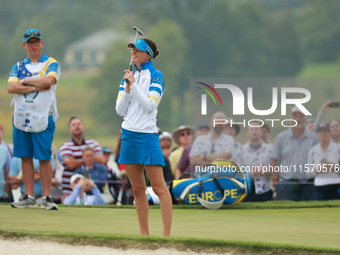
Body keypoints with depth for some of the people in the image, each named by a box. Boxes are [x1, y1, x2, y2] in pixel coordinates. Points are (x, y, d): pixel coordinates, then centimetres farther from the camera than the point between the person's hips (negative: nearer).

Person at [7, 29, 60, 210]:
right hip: (21, 117, 4)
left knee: (44, 158, -4)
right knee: (26, 157, 5)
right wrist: (36, 87, -12)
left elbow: (50, 80, -18)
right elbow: (11, 87, -4)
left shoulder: (51, 64, 4)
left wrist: (25, 81, -6)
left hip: (43, 118, -4)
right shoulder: (19, 66, 13)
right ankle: (29, 197, 9)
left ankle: (47, 196, 0)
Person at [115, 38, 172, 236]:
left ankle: (167, 233, -12)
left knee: (159, 187, -9)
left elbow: (150, 105, -14)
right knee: (138, 188, 8)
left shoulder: (156, 76, -4)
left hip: (147, 135, -7)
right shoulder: (129, 76, 14)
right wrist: (127, 88, -5)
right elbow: (120, 110, 9)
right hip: (129, 133, 7)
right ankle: (144, 233, 12)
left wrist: (134, 84, -15)